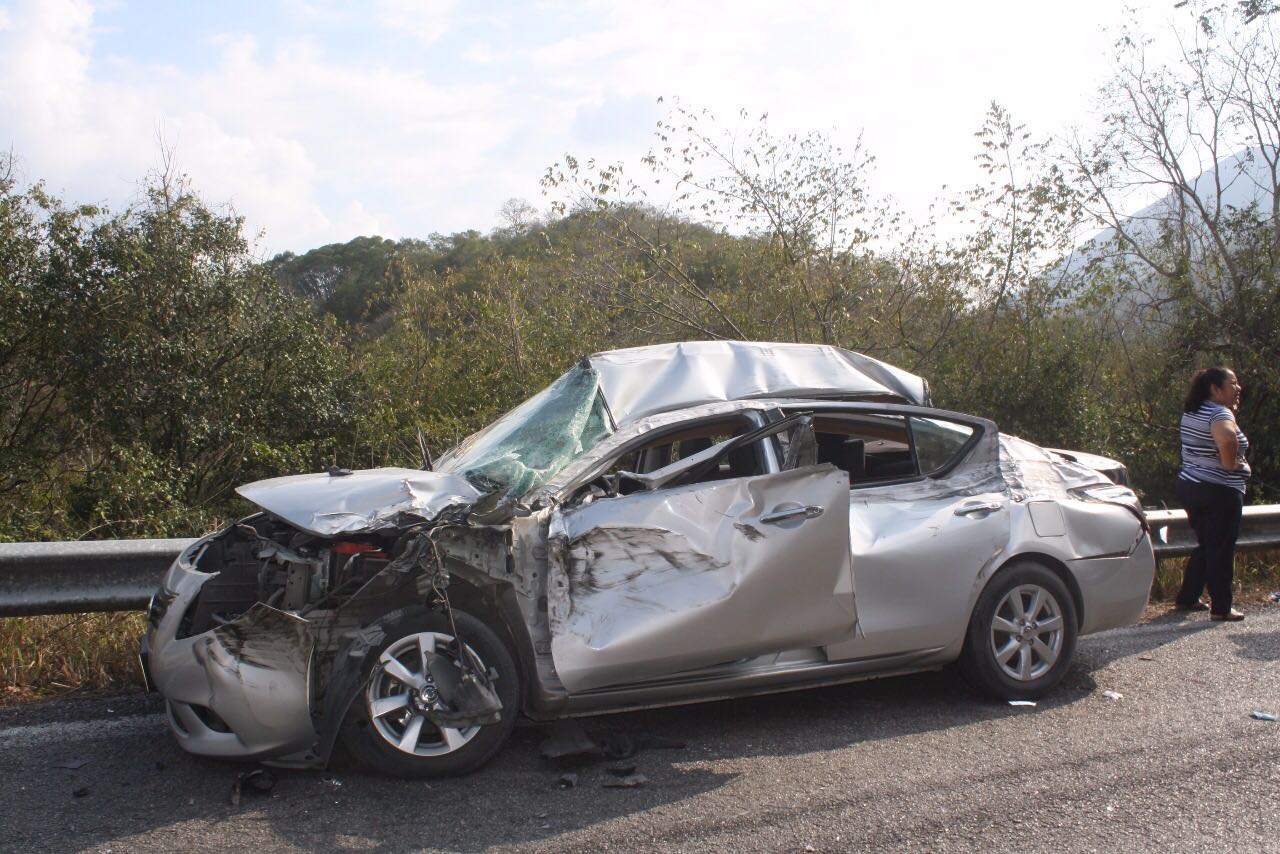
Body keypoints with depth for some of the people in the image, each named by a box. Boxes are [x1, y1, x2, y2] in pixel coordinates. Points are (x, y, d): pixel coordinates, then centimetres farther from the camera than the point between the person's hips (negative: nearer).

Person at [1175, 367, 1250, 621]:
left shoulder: (1192, 412, 10)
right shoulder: (1219, 413, -18)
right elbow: (1227, 438, -41)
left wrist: (1232, 408, 12)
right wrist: (1231, 463, -24)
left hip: (1189, 486, 9)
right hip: (1220, 492, -9)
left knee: (1205, 546, 20)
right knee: (1222, 550, 1)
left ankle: (1186, 598, 25)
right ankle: (1221, 608, 7)